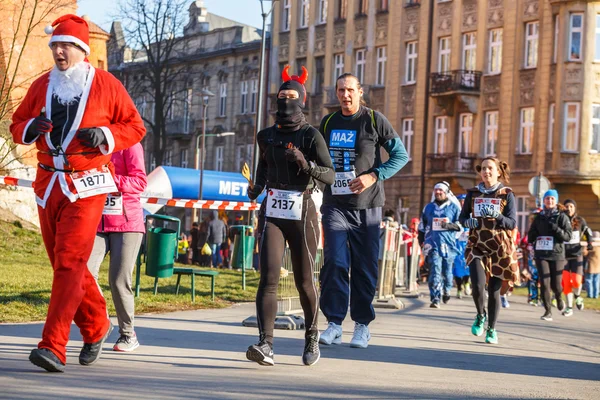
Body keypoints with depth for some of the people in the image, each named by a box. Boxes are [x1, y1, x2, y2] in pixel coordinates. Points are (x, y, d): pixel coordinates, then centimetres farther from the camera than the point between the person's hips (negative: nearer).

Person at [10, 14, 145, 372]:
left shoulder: (106, 85, -2)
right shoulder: (42, 85, 10)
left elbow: (135, 126, 3)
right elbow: (17, 125, 15)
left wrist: (105, 135, -15)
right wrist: (31, 128, -8)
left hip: (86, 186, -5)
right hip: (48, 183, 5)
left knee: (69, 263, -14)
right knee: (64, 263, 12)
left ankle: (53, 347, -18)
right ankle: (96, 326, 33)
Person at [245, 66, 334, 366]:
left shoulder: (311, 136, -1)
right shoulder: (266, 136, 11)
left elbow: (329, 175, -10)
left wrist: (306, 164, -27)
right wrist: (256, 187, 12)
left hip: (301, 214, -3)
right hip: (272, 213, 3)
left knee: (304, 282, 5)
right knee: (268, 278, -13)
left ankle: (311, 337, 27)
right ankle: (265, 344, -20)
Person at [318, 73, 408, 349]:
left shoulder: (374, 120, -1)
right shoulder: (328, 123, 10)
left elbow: (401, 155, -2)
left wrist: (374, 176, -14)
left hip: (366, 205, -2)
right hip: (335, 204, 2)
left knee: (365, 266, 3)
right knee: (334, 262, -9)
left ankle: (362, 325, 13)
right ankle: (334, 323, -5)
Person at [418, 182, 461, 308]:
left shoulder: (454, 207, 5)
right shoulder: (428, 207, 15)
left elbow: (461, 224, 1)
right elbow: (422, 226, 23)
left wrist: (450, 225, -16)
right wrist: (421, 240, 16)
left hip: (448, 244, -1)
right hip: (433, 244, 1)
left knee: (447, 270, 8)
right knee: (435, 270, -10)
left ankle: (446, 290, 36)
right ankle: (435, 299, -14)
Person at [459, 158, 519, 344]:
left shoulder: (506, 194, -1)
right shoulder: (473, 193, 5)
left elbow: (512, 223, -6)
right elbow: (462, 216, 13)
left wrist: (496, 216, -25)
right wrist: (468, 221, -10)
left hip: (500, 249, -1)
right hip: (477, 246, 1)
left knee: (494, 290, 3)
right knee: (478, 286, -16)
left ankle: (491, 329, 23)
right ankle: (481, 315, 16)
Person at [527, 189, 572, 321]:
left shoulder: (562, 217, 1)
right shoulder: (539, 217, 10)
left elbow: (568, 236, -5)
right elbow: (531, 234, 18)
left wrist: (555, 229, -18)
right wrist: (531, 242, -3)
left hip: (557, 254, -2)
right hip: (541, 254, 2)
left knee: (555, 284, 1)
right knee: (545, 283, -8)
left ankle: (559, 298, 36)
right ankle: (548, 311, 0)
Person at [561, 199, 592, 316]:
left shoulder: (580, 221, 2)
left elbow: (588, 233, 13)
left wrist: (589, 243, -2)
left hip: (576, 255, 0)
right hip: (563, 255, 0)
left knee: (576, 281, -10)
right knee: (565, 282, -3)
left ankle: (577, 295, 25)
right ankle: (569, 307, 10)